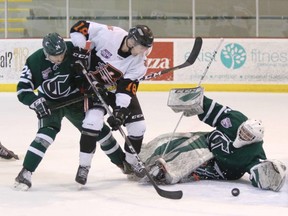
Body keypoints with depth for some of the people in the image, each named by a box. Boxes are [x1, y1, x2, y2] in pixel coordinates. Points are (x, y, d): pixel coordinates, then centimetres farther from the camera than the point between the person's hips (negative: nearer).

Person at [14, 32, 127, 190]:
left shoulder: (74, 52, -23)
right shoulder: (34, 62, -24)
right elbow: (23, 90, -20)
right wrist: (36, 102, -33)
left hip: (74, 100, 2)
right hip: (50, 104, -2)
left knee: (98, 130, 5)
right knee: (46, 134, -24)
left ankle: (123, 162, 23)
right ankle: (26, 173, -19)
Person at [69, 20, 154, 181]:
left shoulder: (140, 61, -19)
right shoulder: (108, 34, -30)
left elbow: (128, 87, -21)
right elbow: (79, 27, -20)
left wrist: (120, 111, -31)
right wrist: (81, 52, -25)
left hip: (118, 88, 4)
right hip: (93, 83, -4)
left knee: (138, 125, 0)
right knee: (94, 120, -25)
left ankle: (131, 162, 26)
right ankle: (84, 166, -11)